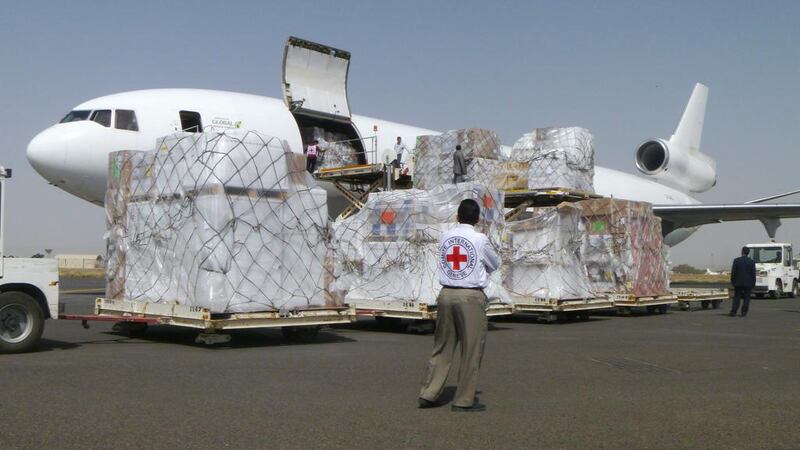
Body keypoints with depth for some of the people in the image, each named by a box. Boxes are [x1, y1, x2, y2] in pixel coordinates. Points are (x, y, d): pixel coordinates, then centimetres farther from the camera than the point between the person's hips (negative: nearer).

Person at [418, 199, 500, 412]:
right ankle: (464, 400, 10)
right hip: (471, 296, -5)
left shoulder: (445, 238, 7)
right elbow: (495, 264, 7)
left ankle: (429, 394, 16)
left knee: (442, 346, 14)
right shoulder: (480, 239, -6)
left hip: (446, 294, 5)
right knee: (471, 350, 5)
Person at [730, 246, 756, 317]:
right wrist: (753, 283, 6)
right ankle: (744, 312, 3)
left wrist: (732, 281, 4)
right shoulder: (751, 262, -3)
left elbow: (733, 272, -4)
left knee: (736, 297, 7)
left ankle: (733, 312, 1)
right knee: (746, 298, 6)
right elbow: (753, 273, -1)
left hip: (738, 282, 0)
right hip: (748, 283, 0)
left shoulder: (736, 260, -5)